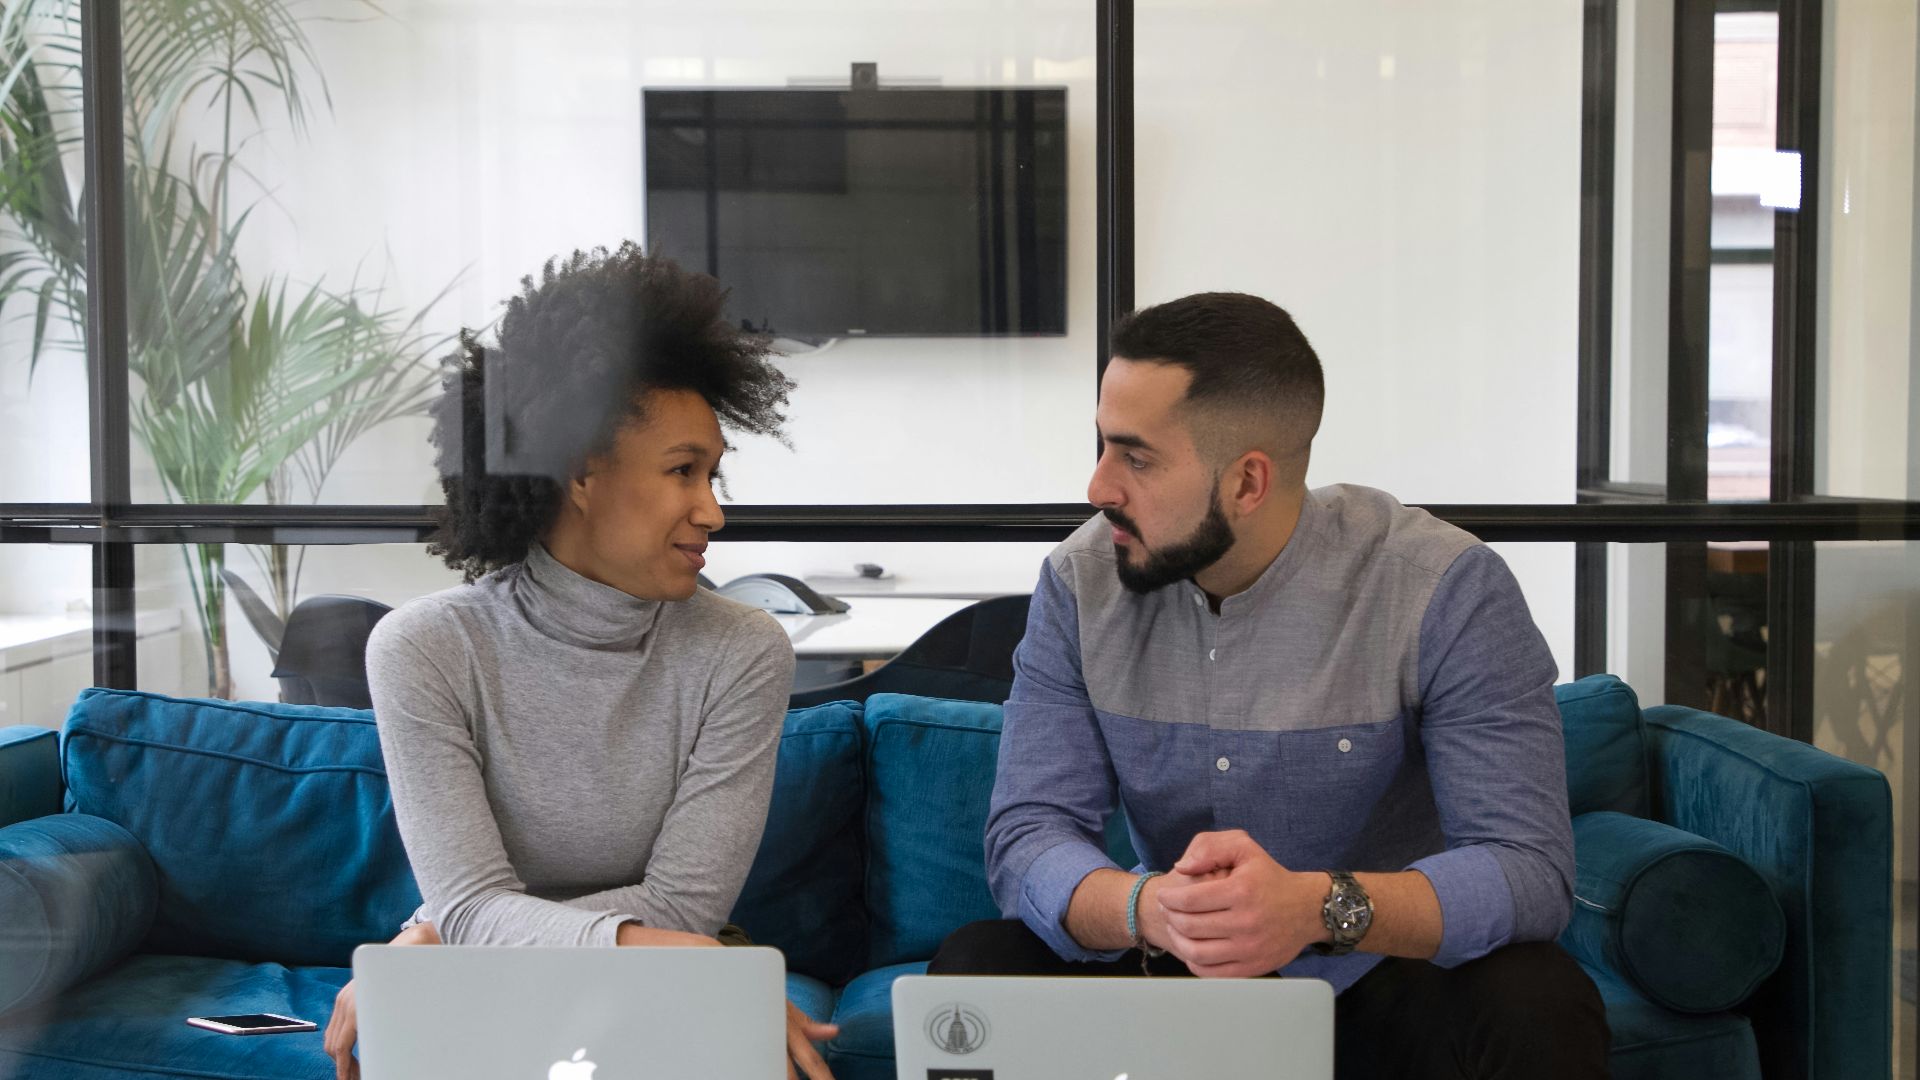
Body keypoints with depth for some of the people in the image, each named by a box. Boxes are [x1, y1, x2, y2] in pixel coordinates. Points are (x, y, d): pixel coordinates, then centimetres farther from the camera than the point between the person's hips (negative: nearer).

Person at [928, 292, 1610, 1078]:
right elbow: (1028, 838, -14)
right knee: (973, 972, -22)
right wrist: (1149, 910, -38)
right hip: (1171, 976, 3)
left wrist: (1319, 906, -43)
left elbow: (1530, 869, -24)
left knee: (1539, 1013, -32)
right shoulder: (1080, 585, -8)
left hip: (1388, 974, -2)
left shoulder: (1447, 591, -18)